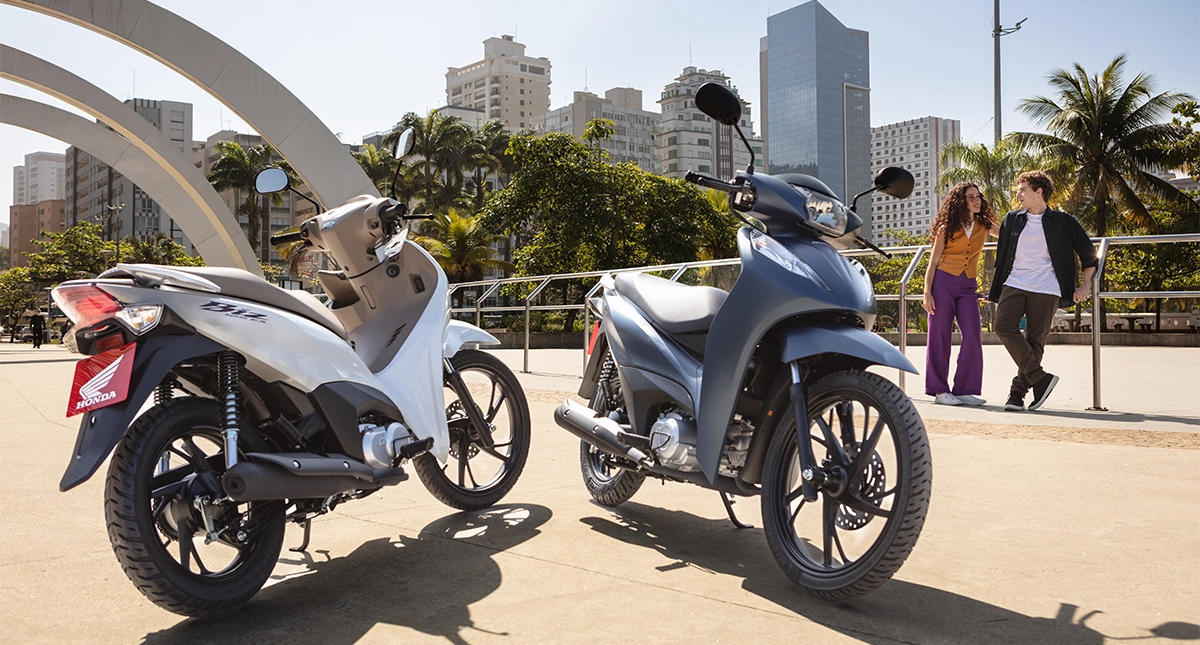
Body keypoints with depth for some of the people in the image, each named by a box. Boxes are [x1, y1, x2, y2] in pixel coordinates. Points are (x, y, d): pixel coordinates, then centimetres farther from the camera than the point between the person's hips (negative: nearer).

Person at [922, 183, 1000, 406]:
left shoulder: (984, 225, 10)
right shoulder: (947, 227, 2)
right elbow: (933, 262, 1)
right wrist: (927, 292, -8)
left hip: (968, 287, 3)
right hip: (943, 282, -3)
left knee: (972, 337, -9)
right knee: (939, 337, -2)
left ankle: (964, 390, 1)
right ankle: (939, 390, 6)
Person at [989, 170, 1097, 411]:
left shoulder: (1061, 222, 6)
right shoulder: (1012, 220, 14)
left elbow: (1089, 253, 14)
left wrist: (1086, 286, 9)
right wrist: (996, 288, 23)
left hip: (1045, 289, -2)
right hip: (1014, 284, 3)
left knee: (1035, 340, -5)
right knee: (1004, 326, -19)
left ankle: (1018, 391, 1)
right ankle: (1040, 378, -12)